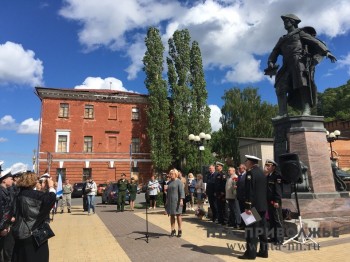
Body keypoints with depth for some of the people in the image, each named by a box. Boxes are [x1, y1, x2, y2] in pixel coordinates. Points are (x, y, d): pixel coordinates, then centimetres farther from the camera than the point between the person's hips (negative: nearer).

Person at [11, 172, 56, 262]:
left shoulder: (21, 194, 3)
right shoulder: (34, 194, -22)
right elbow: (51, 198, -34)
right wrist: (50, 186, -20)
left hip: (21, 232, 8)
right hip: (34, 233, -8)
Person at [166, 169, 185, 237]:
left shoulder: (179, 182, -7)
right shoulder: (169, 182, 14)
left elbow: (182, 191, -13)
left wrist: (181, 200, -21)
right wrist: (167, 200, 19)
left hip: (176, 201, -6)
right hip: (170, 201, 6)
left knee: (178, 215, 2)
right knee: (172, 216, 10)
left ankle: (179, 230, 11)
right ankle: (173, 230, 18)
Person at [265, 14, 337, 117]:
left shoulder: (300, 32, 18)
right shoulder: (283, 39, 33)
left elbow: (315, 42, 6)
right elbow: (275, 51, 22)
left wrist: (326, 51, -11)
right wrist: (270, 62, 1)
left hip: (299, 60, -5)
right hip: (287, 66, 5)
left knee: (302, 85, -18)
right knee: (280, 88, -12)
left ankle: (306, 111, -25)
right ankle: (282, 113, -18)